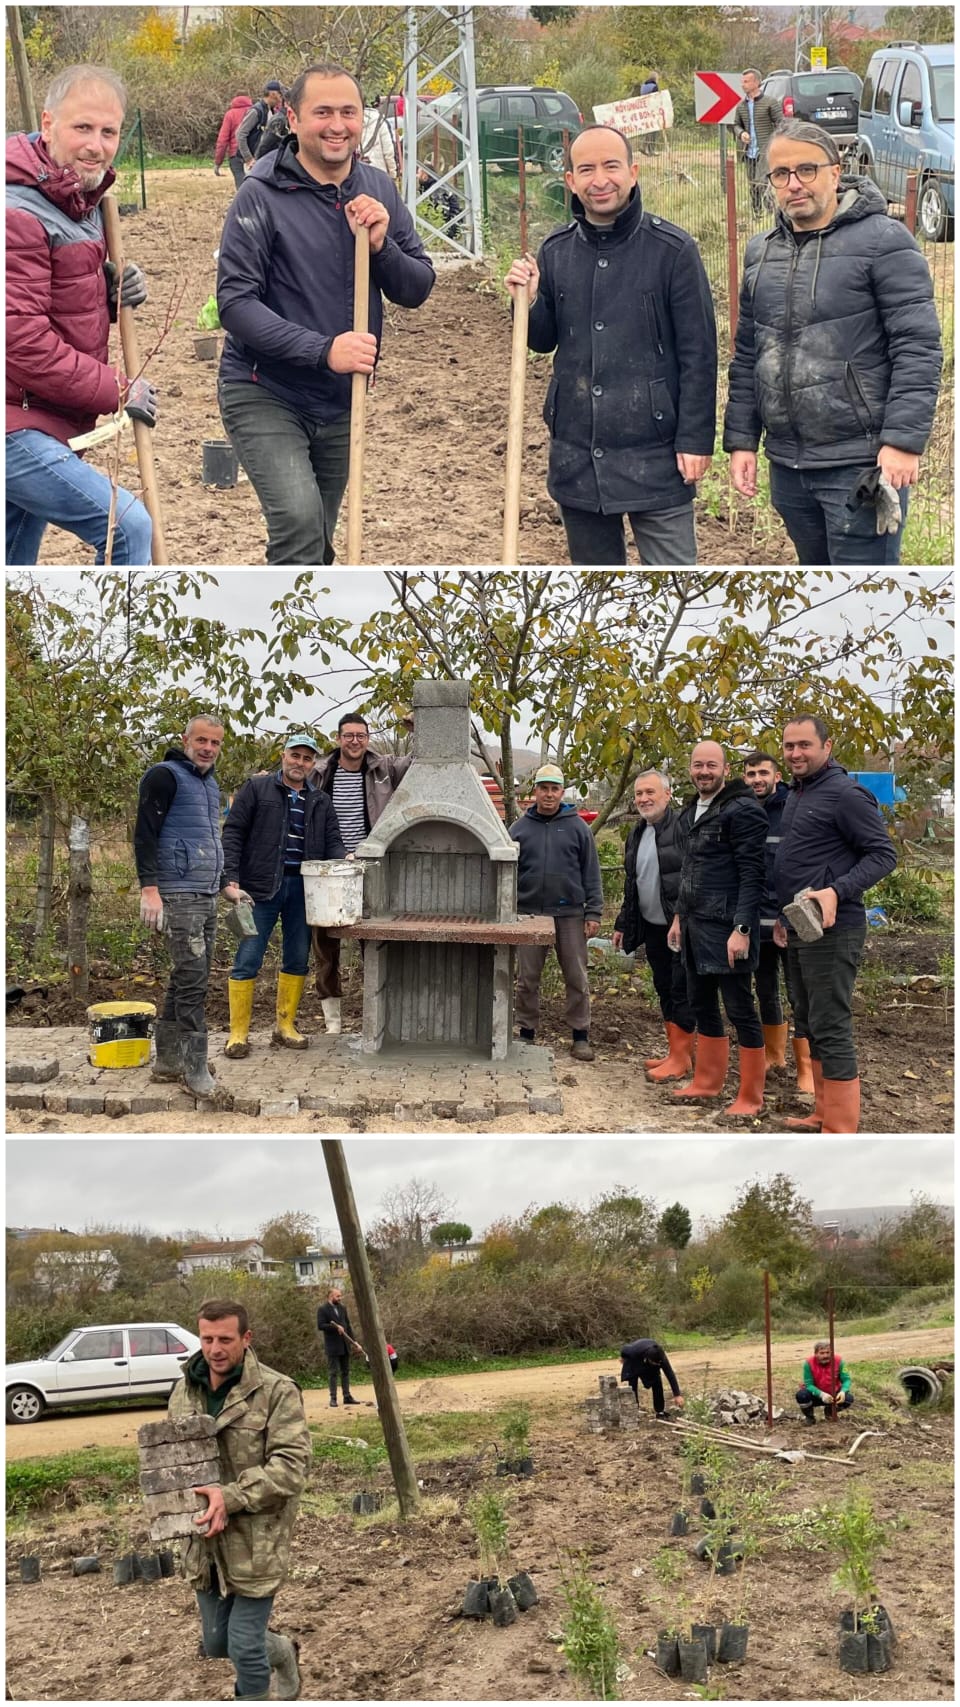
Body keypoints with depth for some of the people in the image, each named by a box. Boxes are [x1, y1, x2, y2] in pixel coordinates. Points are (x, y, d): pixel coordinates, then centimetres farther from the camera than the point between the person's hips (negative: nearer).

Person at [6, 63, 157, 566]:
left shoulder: (80, 200, 12)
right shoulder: (18, 214, -20)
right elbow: (22, 342, -25)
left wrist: (115, 291, -1)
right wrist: (118, 391, -17)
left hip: (33, 421, 10)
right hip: (15, 427, -10)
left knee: (17, 576, 17)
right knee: (126, 527, -16)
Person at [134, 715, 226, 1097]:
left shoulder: (210, 782, 18)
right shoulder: (165, 776, -9)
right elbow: (145, 834, -15)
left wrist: (225, 883, 25)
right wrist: (149, 889, -22)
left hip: (206, 897, 9)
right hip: (178, 895, -9)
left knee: (187, 979, 11)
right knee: (193, 979, -11)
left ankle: (167, 1059, 18)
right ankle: (195, 1066, -7)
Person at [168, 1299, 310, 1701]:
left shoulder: (278, 1392, -14)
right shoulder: (184, 1392, 5)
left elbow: (292, 1465, -20)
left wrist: (231, 1497, -29)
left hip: (255, 1543, -6)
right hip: (204, 1542, 7)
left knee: (244, 1647, -4)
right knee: (216, 1644, 19)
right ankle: (283, 1654, 47)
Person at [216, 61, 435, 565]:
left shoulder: (379, 190, 1)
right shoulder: (263, 195, -15)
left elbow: (417, 289, 2)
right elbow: (235, 303, -19)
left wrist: (381, 245, -18)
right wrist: (323, 349, -29)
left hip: (341, 400, 6)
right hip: (265, 394, -6)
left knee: (313, 545, 15)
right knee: (299, 522, -26)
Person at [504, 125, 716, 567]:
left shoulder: (673, 249, -7)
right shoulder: (555, 252, 5)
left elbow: (698, 354, -7)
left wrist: (695, 439, -10)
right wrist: (527, 302, -6)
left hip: (653, 452, -5)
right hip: (576, 454, 5)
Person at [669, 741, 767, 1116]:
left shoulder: (742, 810, -12)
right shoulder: (690, 814, 15)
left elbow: (752, 874, -17)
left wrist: (742, 929, -22)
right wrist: (679, 916, 22)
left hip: (726, 927, -9)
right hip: (695, 926, 9)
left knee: (739, 1009, -3)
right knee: (702, 1006, 15)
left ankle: (751, 1096, 3)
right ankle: (707, 1082, 26)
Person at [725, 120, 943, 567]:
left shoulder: (882, 240, -7)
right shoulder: (761, 252, 13)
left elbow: (918, 348, -12)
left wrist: (903, 440, -19)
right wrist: (741, 439, 12)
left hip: (861, 464, -6)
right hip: (787, 464, 7)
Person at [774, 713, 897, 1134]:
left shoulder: (845, 795, -13)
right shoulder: (796, 795, 15)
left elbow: (883, 854, -16)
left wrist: (837, 891, -28)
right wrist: (783, 914, 22)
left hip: (832, 931, -10)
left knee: (830, 1029, -8)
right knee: (808, 1025, 15)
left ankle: (840, 1130, -5)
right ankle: (824, 1114, 26)